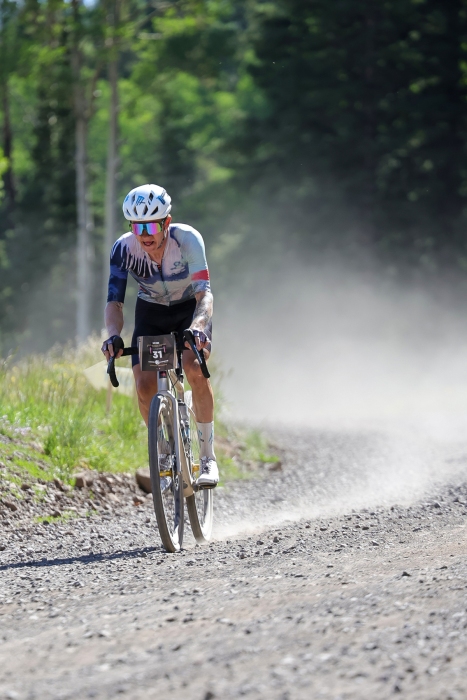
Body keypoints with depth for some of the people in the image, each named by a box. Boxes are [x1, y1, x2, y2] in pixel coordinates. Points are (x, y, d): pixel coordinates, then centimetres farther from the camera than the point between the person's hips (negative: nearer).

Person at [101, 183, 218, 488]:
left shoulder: (187, 239, -31)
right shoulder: (124, 249, -25)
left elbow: (204, 291, -39)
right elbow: (115, 300, -27)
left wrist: (198, 325, -59)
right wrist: (113, 335, -47)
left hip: (191, 307, -2)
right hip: (151, 311, 2)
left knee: (195, 369, -28)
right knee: (145, 387, -14)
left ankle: (208, 456, -15)